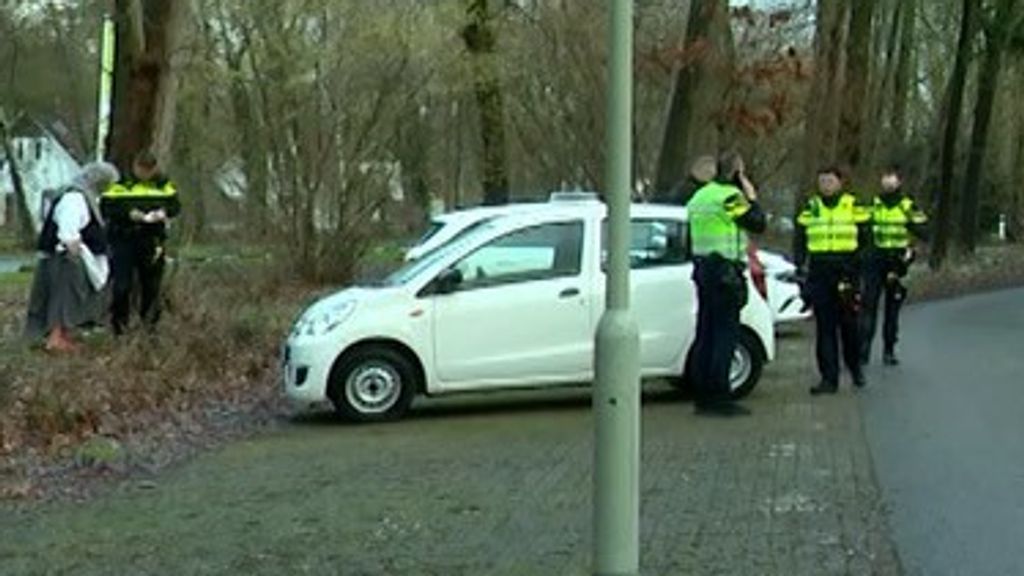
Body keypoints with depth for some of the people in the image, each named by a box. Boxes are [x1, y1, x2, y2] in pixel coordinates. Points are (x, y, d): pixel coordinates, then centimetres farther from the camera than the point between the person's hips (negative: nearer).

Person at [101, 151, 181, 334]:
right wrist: (130, 214, -24)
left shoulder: (162, 183, 5)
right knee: (122, 285, -5)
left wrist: (164, 212, -13)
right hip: (123, 239, -3)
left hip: (151, 242, 4)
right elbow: (106, 207, -12)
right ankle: (119, 324, 8)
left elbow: (176, 205, 8)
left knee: (151, 285, 11)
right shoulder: (119, 182, -7)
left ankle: (150, 323, 23)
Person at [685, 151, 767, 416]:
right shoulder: (730, 196, -12)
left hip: (702, 268, 9)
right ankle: (719, 397, -9)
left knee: (706, 334, 10)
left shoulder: (699, 196, 17)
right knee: (726, 334, -7)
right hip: (725, 271, -9)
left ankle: (702, 396, 12)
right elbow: (758, 223, -11)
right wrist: (752, 198, 2)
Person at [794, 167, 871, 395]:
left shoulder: (854, 206, 3)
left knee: (849, 324, 4)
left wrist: (861, 265, -3)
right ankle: (829, 378, 5)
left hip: (846, 273, -2)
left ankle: (855, 368, 26)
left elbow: (865, 238, 5)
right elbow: (799, 238, 13)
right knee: (824, 327, 2)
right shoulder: (810, 208, 10)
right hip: (819, 273, 2)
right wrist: (800, 264, 2)